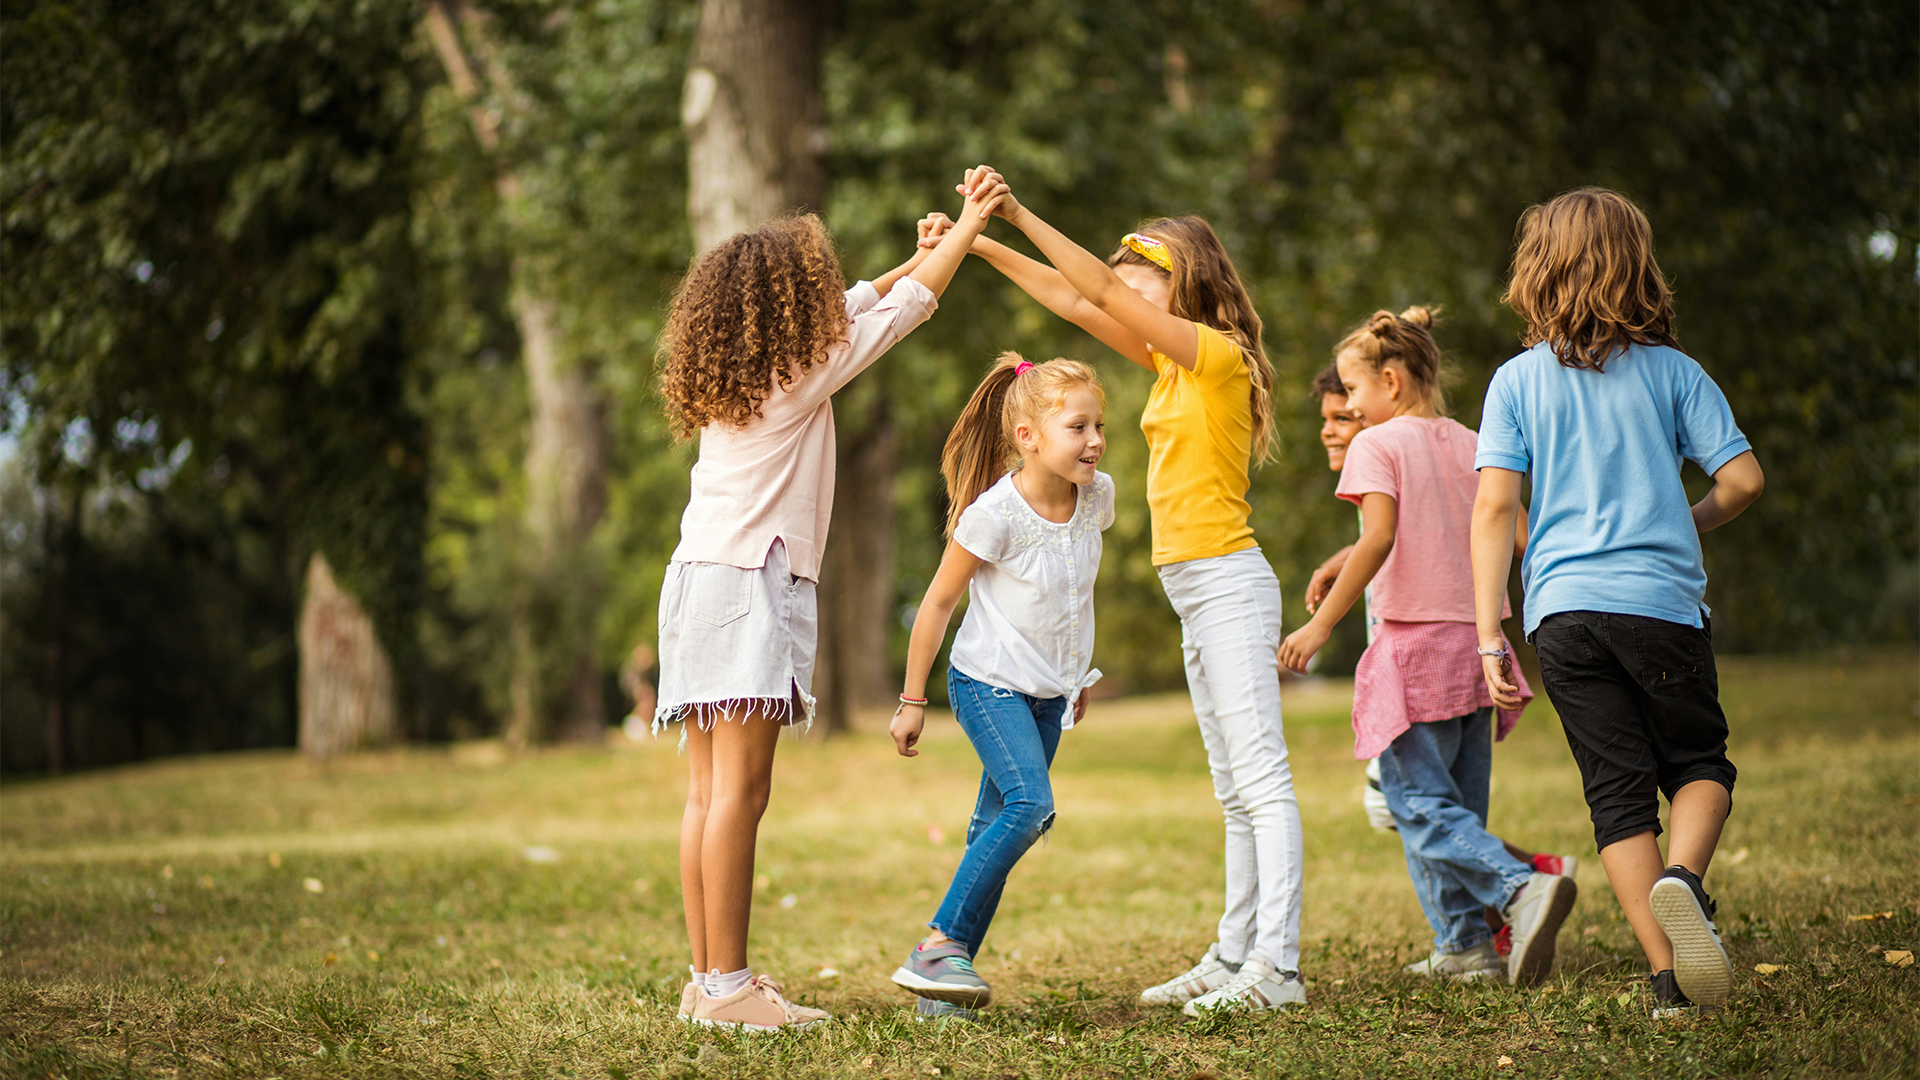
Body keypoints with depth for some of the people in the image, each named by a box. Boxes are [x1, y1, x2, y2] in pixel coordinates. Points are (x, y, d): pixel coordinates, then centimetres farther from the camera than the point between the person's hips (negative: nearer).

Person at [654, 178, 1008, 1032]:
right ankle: (726, 984, -12)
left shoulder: (729, 375, 15)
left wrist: (914, 257, 38)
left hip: (699, 579, 9)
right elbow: (905, 308, 4)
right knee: (739, 793, -10)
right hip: (750, 584, -9)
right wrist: (971, 223, 16)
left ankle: (707, 979, 7)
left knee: (708, 795, 6)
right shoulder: (800, 371, -6)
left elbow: (845, 311, 31)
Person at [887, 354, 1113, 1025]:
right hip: (989, 684, -6)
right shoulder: (995, 513, -22)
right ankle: (939, 945, -15)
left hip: (1049, 691, 6)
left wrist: (1078, 670, 24)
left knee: (996, 828, 4)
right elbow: (938, 603, -12)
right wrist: (912, 701, -8)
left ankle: (946, 975, 8)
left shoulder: (1098, 496, -4)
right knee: (1030, 803, -23)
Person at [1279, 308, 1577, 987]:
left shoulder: (1378, 445, -6)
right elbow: (1524, 537, 9)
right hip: (1477, 641, 7)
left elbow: (1379, 536, -20)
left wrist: (1322, 624, -17)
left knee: (1421, 805, -5)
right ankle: (1464, 946, 12)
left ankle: (1520, 889, -24)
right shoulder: (1470, 446, 12)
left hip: (1416, 644, -7)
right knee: (1457, 803, 13)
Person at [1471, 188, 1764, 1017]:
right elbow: (1743, 480, 0)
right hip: (1662, 601, -1)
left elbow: (1493, 507, -3)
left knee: (1617, 792, 7)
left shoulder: (1516, 381, 5)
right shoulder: (1671, 371, 4)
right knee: (1700, 765, 15)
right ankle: (1683, 877, -16)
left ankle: (1667, 972, -1)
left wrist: (1489, 636, -3)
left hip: (1562, 608, 1)